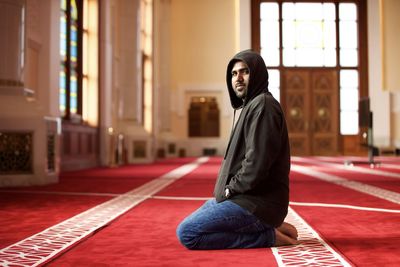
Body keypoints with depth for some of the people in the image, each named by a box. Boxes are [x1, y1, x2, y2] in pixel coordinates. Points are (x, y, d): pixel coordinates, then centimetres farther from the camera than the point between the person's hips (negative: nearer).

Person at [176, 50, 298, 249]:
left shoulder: (262, 105, -15)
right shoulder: (250, 106, 17)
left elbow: (257, 164, -24)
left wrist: (231, 189, -11)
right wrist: (227, 190, 7)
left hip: (257, 203, -11)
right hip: (246, 197, 11)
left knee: (186, 233, -17)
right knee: (192, 223, 24)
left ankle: (269, 236, -9)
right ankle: (267, 227, 11)